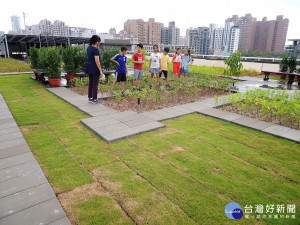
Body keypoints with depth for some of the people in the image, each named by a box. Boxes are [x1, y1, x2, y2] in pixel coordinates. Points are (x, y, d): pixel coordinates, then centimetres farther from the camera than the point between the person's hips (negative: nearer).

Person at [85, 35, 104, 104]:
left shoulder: (89, 48, 8)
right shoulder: (96, 50, -17)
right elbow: (97, 61, -22)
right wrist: (100, 71, -19)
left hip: (89, 68, 9)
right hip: (95, 69, -9)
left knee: (91, 83, 14)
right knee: (95, 84, -1)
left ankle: (90, 98, 21)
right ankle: (94, 99, 4)